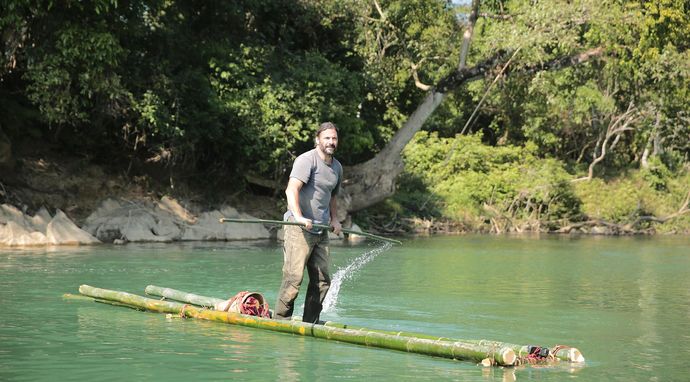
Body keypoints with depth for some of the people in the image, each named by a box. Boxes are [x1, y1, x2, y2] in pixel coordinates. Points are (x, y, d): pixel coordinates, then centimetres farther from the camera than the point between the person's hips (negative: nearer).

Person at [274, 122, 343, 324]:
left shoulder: (337, 167, 17)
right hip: (299, 229, -8)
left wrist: (335, 219, 15)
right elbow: (291, 190, -22)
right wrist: (298, 216, -35)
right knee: (293, 277, -12)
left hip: (321, 231, 8)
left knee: (322, 280, 7)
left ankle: (310, 322, 16)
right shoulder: (307, 160, -10)